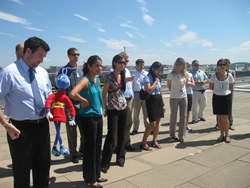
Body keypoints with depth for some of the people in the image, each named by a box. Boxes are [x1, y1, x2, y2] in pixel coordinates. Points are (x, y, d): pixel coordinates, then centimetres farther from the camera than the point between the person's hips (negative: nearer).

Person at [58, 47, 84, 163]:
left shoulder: (81, 70, 10)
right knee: (71, 130, 4)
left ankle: (83, 149, 29)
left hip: (80, 103, 4)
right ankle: (74, 154, 19)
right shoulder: (63, 71, -2)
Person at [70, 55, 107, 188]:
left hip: (98, 116, 8)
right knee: (90, 148, 4)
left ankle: (96, 175, 33)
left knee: (98, 147, 17)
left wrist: (101, 110, 13)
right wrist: (84, 101, -19)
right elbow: (72, 94, -34)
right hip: (88, 118, -8)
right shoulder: (85, 80, -17)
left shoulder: (97, 79, 9)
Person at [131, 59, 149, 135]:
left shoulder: (146, 73, 10)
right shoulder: (133, 74, 4)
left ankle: (148, 128, 21)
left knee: (146, 112, 9)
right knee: (136, 112, 3)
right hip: (137, 94, -2)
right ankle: (135, 129, 14)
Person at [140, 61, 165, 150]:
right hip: (151, 101, -7)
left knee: (157, 122, 10)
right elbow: (149, 90, -22)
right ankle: (143, 143, 4)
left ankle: (154, 141, 23)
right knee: (153, 124, -8)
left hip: (159, 101, 7)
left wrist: (163, 104, 16)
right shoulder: (147, 78, -9)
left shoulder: (158, 78, 13)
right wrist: (155, 81, -12)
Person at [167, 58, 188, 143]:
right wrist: (174, 92, 8)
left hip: (183, 97, 3)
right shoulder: (171, 75, -7)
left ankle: (181, 136, 12)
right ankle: (172, 134, 23)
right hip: (174, 98, -3)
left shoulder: (185, 75, 3)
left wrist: (182, 90, 7)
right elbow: (169, 86, 4)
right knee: (173, 116, 6)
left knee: (183, 116, 3)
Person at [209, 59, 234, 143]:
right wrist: (218, 90, 5)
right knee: (219, 117, 7)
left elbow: (231, 88, 10)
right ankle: (222, 135, 21)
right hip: (216, 97, 1)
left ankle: (227, 135, 14)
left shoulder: (229, 76, -3)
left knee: (224, 118, -5)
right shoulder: (214, 76, -3)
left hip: (226, 97, -1)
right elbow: (211, 87, 7)